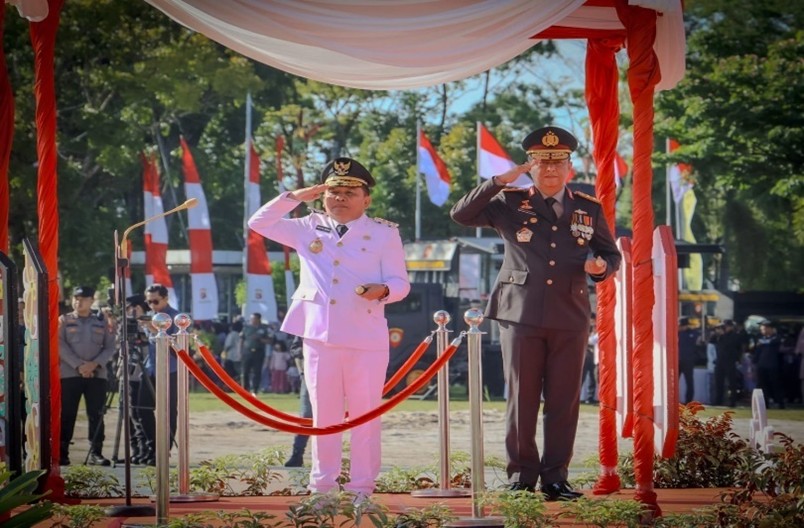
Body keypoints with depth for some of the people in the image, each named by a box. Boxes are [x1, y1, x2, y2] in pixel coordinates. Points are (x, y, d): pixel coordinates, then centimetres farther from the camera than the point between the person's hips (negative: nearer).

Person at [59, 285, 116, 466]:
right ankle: (62, 453, 2)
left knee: (96, 415, -1)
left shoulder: (102, 322, 11)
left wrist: (95, 364, -12)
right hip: (69, 374, -2)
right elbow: (60, 346, -4)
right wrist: (78, 365, -15)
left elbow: (110, 347, 5)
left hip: (97, 374, 2)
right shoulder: (64, 321, 7)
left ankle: (95, 453, 1)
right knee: (67, 415, -1)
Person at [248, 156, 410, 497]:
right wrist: (295, 197, 4)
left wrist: (382, 289, -21)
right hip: (319, 336, 2)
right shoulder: (308, 229, 12)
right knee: (324, 415, 7)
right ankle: (322, 485, 15)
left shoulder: (384, 233, 5)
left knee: (365, 415, 0)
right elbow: (259, 223, 13)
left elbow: (400, 283, 3)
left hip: (367, 338, -2)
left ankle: (362, 488, 7)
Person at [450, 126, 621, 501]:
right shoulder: (510, 204, 6)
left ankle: (555, 477, 8)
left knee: (564, 401, 2)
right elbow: (461, 214, -3)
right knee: (521, 399, 1)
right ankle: (521, 474, 9)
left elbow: (611, 255, 20)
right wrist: (499, 182, -10)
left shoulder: (589, 210, 12)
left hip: (570, 318, 2)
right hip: (521, 315, -2)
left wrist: (601, 267, -4)